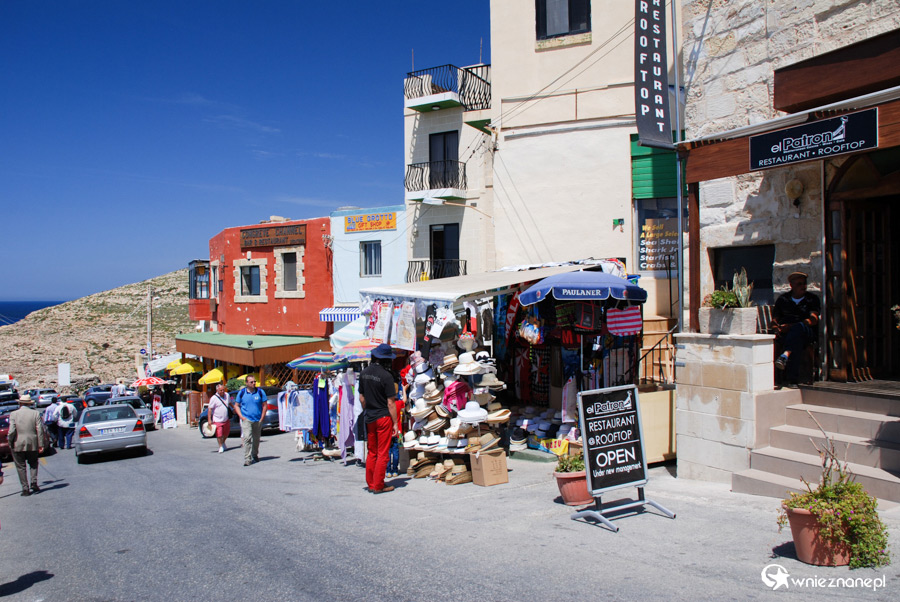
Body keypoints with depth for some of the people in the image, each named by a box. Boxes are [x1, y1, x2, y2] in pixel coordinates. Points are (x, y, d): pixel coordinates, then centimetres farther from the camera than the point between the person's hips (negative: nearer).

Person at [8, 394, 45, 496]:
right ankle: (34, 483, 4)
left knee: (21, 467, 9)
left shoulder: (14, 414, -5)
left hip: (18, 445, -1)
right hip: (33, 445, 1)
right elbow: (40, 430, -6)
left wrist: (10, 443, 2)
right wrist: (41, 445, -1)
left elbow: (11, 431, -13)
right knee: (33, 464, 20)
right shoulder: (36, 413, -3)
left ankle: (25, 489, 7)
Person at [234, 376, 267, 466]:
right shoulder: (241, 393, 1)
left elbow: (264, 405, 5)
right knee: (247, 438, -17)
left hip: (257, 420, 2)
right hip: (246, 419, -2)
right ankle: (247, 459, -18)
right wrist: (241, 416, -5)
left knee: (256, 439, 13)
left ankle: (255, 456, 32)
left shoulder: (260, 392, 1)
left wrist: (262, 418, -1)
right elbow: (236, 405, 8)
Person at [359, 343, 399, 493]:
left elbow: (361, 398, 11)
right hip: (383, 418, -6)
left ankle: (370, 484, 20)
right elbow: (391, 403, -14)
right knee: (382, 454, 2)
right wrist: (395, 423, -8)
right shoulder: (386, 376, -16)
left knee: (372, 452, 15)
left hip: (369, 418, 6)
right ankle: (378, 486, 5)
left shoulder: (364, 373, 3)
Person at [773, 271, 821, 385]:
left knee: (799, 327, -39)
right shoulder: (782, 299, 21)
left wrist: (790, 326, -15)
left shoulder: (813, 299, 14)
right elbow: (775, 319, 17)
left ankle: (785, 355, -59)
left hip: (808, 334, -2)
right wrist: (778, 328, -9)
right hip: (786, 333, 2)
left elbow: (813, 320, -2)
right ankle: (792, 377, -43)